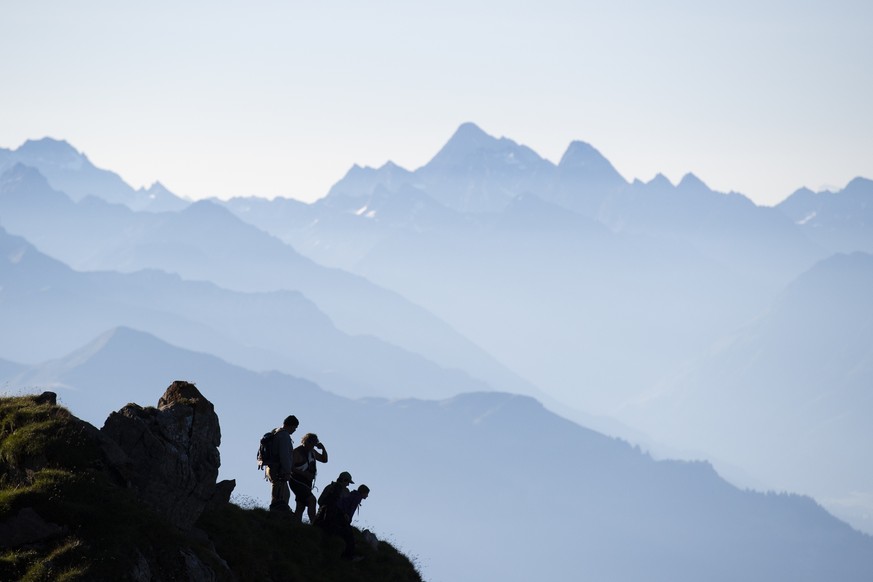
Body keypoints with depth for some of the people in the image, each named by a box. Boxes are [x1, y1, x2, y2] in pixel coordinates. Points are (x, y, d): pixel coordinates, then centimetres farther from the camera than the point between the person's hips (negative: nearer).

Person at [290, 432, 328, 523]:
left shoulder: (312, 452, 13)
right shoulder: (297, 452, -11)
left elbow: (324, 460, 22)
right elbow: (290, 467, -18)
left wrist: (323, 448, 5)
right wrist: (304, 473, -24)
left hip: (307, 483, 9)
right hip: (297, 481, -9)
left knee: (301, 506, 6)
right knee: (311, 500, -22)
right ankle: (313, 524, -26)